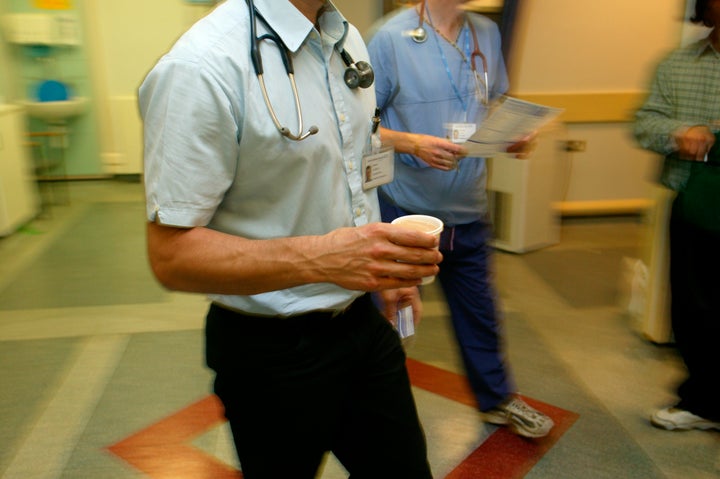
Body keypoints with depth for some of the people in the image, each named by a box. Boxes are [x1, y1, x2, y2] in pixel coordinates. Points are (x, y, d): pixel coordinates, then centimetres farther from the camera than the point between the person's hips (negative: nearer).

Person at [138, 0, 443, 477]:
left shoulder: (347, 39, 3)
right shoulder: (202, 67, -23)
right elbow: (171, 255, -22)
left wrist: (387, 266, 14)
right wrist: (321, 258, -35)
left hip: (363, 322, 7)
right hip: (274, 350, -6)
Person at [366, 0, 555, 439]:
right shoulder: (391, 36, -11)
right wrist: (413, 144, -26)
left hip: (469, 211, 5)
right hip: (406, 209, -5)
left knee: (479, 310, 20)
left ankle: (497, 399, 43)